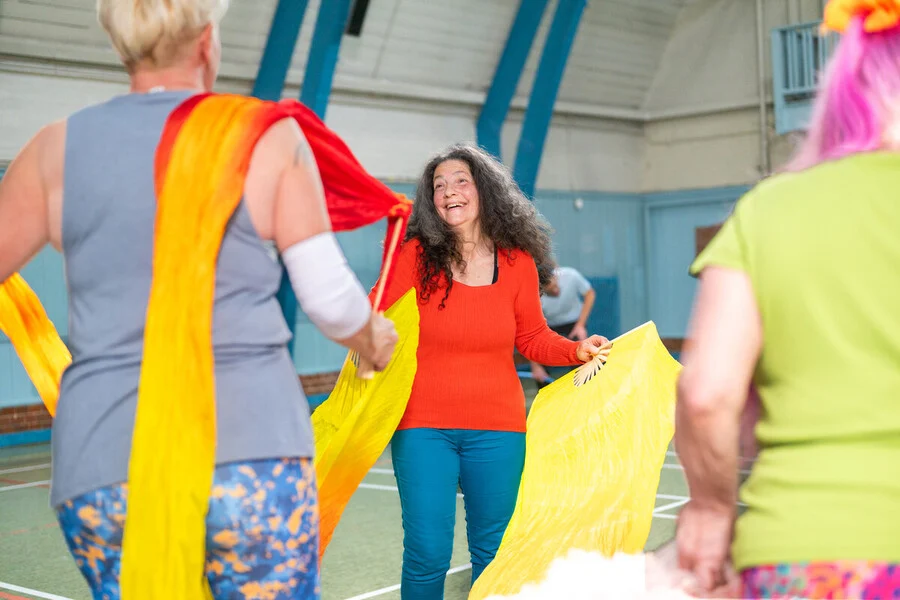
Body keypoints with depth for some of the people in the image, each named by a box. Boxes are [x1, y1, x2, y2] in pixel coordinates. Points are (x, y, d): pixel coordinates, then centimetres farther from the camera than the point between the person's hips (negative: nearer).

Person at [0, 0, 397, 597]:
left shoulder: (58, 148, 5)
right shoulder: (269, 137, 0)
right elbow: (331, 300, -1)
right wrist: (375, 337, 20)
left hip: (100, 468, 2)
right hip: (252, 458, -2)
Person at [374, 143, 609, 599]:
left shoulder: (518, 262, 2)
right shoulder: (415, 255, -5)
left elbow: (533, 339, 11)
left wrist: (577, 349, -5)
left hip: (497, 428, 2)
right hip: (424, 427, -2)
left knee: (493, 553, 10)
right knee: (427, 554, -4)